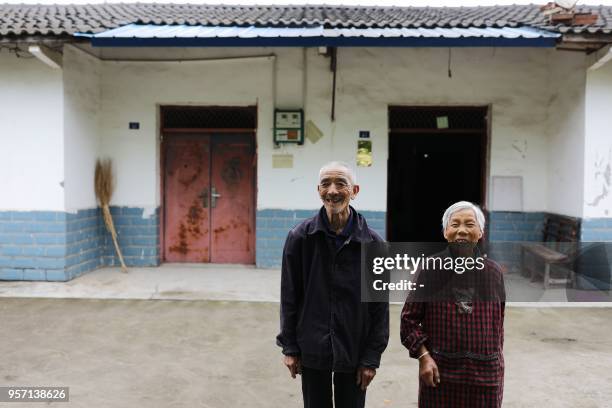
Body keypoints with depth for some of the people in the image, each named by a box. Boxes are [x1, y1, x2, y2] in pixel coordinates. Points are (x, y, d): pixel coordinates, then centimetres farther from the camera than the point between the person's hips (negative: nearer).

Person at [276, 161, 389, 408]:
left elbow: (379, 305, -4)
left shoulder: (372, 243, -7)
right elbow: (289, 297, 0)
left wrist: (372, 357, -5)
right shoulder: (300, 237, -6)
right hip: (312, 350, 1)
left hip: (353, 352, 0)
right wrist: (289, 347, -1)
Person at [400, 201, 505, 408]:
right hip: (439, 372, -2)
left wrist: (496, 360, 12)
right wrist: (423, 356, -8)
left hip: (485, 374, 2)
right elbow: (409, 318, -1)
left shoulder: (493, 272, 2)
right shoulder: (431, 268, -5)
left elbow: (498, 322, 11)